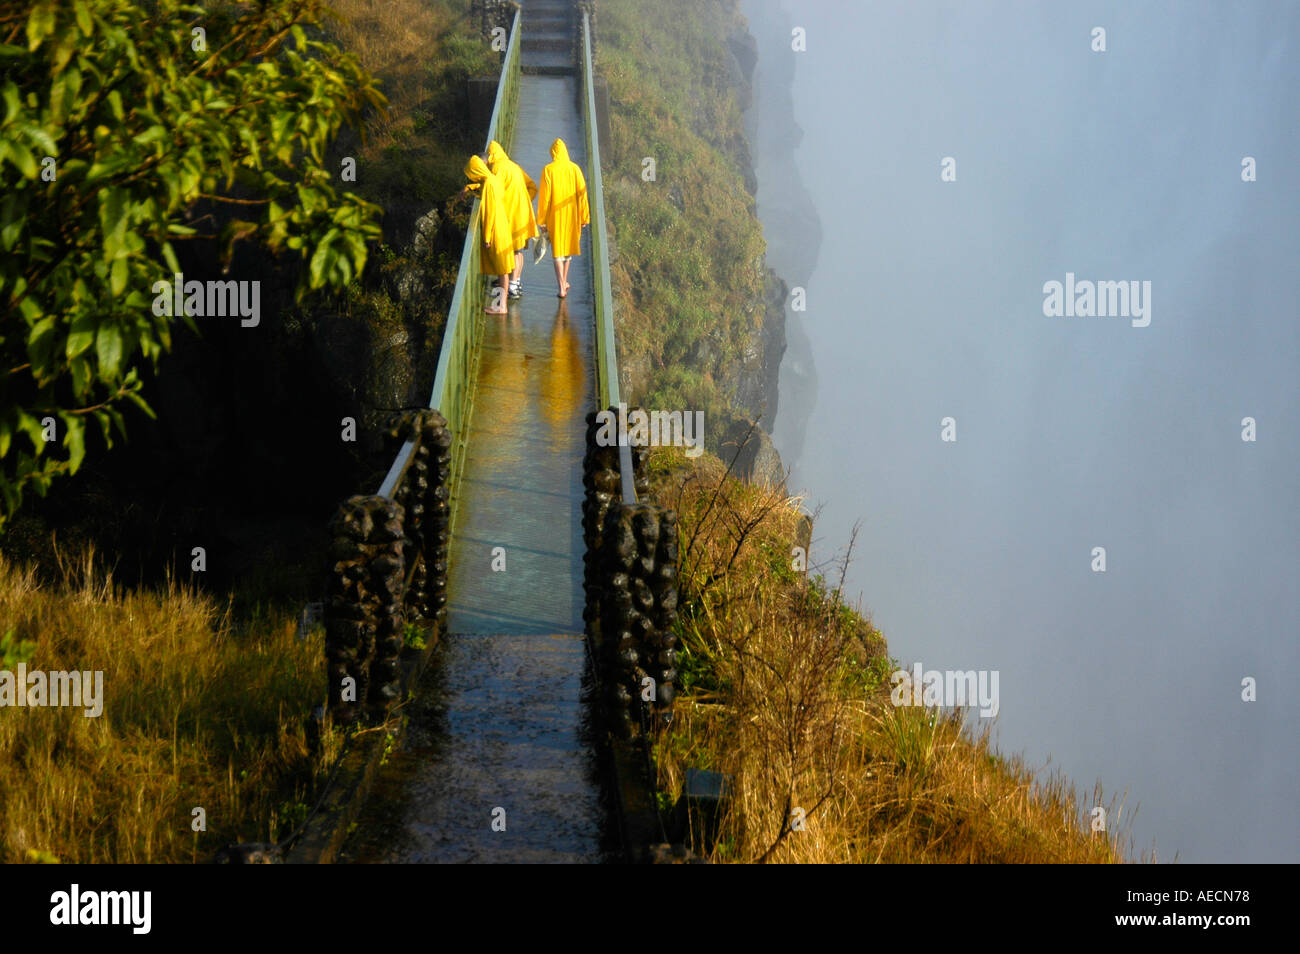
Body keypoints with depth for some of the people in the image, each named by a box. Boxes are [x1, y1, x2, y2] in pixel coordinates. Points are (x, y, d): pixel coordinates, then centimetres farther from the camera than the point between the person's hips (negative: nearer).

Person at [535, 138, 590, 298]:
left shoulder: (548, 170, -9)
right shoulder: (575, 169, -3)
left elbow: (544, 196, -8)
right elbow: (582, 193, -3)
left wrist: (542, 220, -1)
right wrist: (583, 217, 5)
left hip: (555, 215, -3)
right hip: (571, 215, 3)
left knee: (557, 250, 0)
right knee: (568, 246, 21)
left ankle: (562, 288, -7)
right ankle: (565, 282, 34)